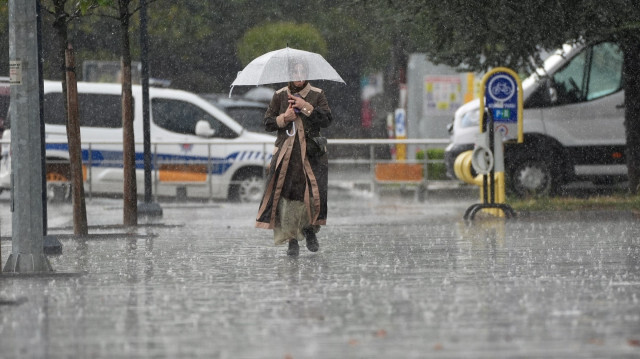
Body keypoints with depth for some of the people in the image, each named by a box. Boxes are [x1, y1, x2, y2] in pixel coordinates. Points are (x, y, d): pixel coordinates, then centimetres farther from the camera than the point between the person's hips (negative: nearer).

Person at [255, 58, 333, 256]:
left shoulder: (317, 95, 7)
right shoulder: (279, 96, 9)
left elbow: (327, 120, -4)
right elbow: (268, 123, 10)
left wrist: (306, 107, -13)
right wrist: (283, 118, -8)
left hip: (312, 152, -1)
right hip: (286, 152, 1)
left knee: (316, 192, -13)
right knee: (288, 196, -7)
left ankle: (310, 228, 11)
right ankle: (291, 240, 0)